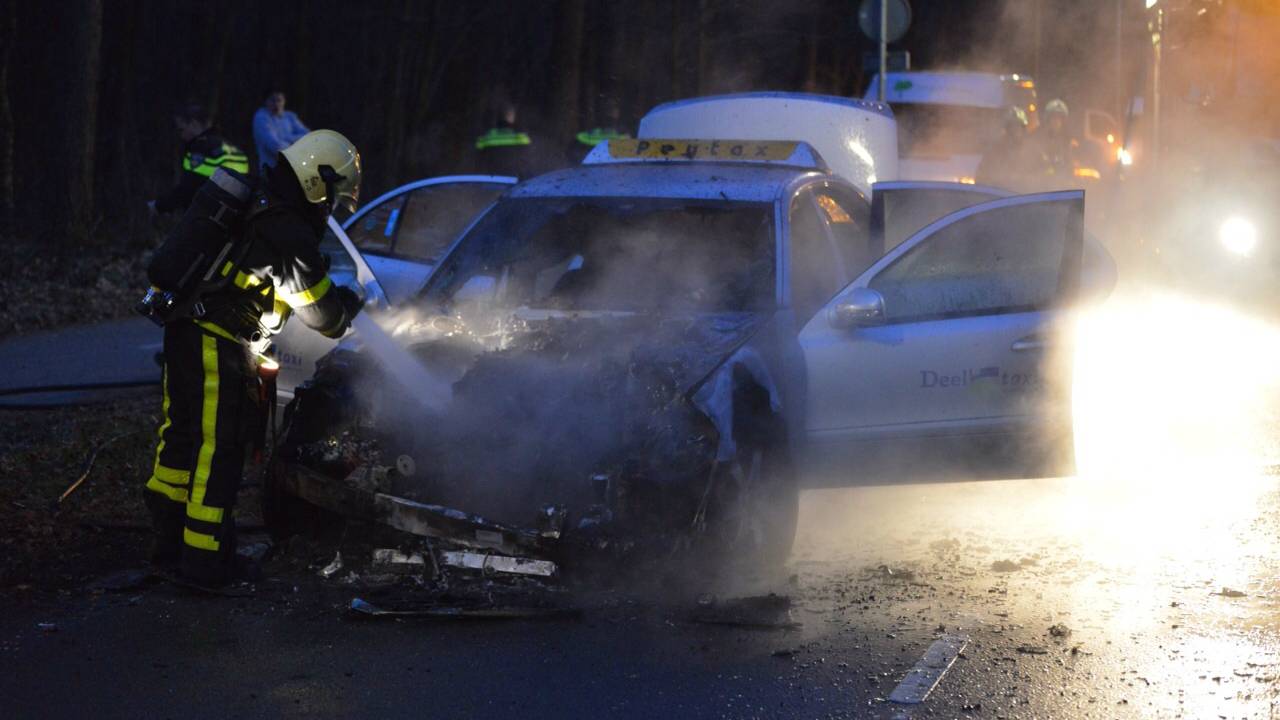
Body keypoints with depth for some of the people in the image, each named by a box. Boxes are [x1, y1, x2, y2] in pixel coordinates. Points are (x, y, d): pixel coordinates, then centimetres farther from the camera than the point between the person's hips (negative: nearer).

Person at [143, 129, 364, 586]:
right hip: (220, 348, -9)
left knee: (182, 435, 16)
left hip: (183, 331, 9)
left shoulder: (255, 206, 11)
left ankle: (170, 544, 26)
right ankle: (204, 560, 3)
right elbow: (322, 314, -9)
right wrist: (351, 304, 12)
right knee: (218, 451, -2)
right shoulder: (289, 235, -16)